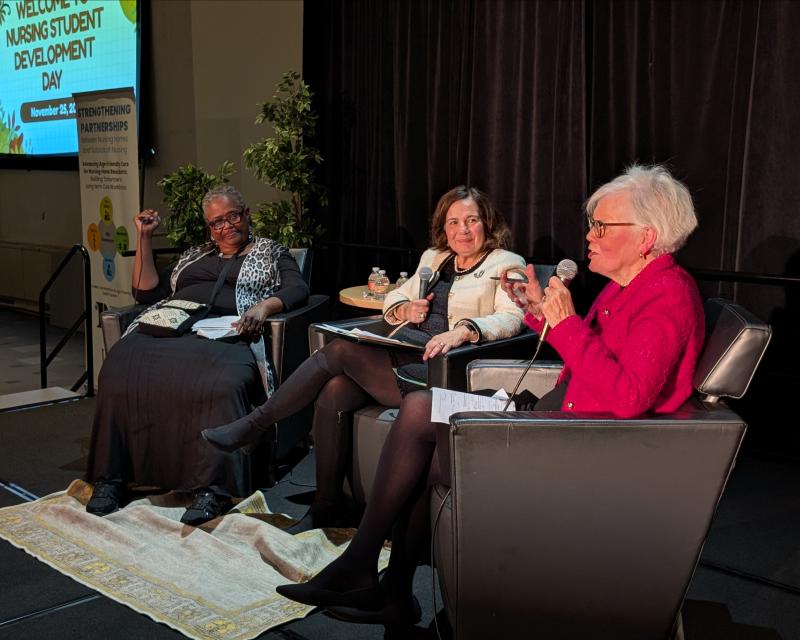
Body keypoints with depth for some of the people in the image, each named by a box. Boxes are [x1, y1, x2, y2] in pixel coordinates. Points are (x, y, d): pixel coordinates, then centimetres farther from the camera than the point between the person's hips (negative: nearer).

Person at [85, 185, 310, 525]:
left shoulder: (271, 252, 23)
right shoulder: (194, 255, 34)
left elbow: (298, 289, 5)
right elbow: (147, 293, 28)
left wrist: (264, 306, -15)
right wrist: (144, 238, 23)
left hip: (226, 334, -4)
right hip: (170, 329, 4)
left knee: (218, 383, -40)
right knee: (121, 369, -28)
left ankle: (213, 488, -40)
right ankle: (110, 477, -23)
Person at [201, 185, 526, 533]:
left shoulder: (506, 264, 7)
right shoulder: (433, 258, 26)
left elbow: (511, 319, -9)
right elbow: (392, 298, 30)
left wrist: (464, 329, -27)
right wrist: (405, 309, 6)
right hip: (400, 355, 6)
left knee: (340, 350, -23)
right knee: (334, 393, -23)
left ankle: (255, 423, -12)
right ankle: (327, 507, -13)